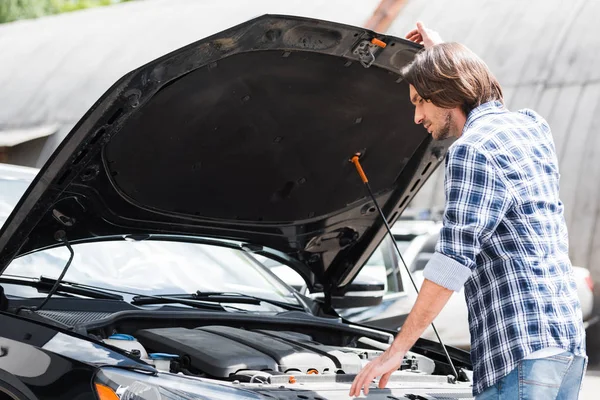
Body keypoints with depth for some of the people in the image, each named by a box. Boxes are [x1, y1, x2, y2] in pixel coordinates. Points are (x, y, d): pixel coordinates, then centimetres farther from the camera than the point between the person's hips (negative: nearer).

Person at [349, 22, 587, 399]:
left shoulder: (472, 150, -8)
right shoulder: (533, 126, 18)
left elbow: (454, 260, -16)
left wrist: (396, 350, -14)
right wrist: (443, 53, 53)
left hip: (522, 346, -10)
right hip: (571, 342, 10)